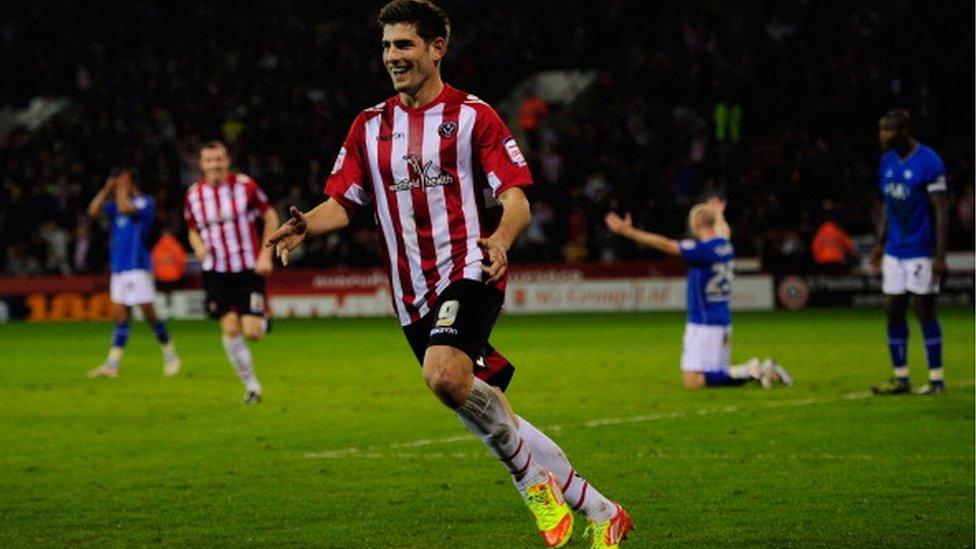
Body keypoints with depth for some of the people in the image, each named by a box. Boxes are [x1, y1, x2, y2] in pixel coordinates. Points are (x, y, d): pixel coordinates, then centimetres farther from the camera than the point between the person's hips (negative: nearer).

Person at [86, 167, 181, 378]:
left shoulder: (145, 202, -7)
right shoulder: (116, 204, 15)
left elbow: (125, 208, -24)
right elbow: (93, 210, 7)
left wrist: (122, 189, -11)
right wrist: (107, 189, 2)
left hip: (138, 268, -7)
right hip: (119, 268, 7)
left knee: (149, 314, -3)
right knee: (120, 317, 5)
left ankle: (170, 356, 11)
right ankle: (112, 364, 2)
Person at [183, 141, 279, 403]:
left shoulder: (246, 186, -8)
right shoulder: (193, 195, 1)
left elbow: (270, 216, 3)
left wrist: (266, 255, -5)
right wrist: (199, 247, -8)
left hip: (249, 269, -2)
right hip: (216, 271, 2)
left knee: (252, 332, -10)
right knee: (230, 328, -11)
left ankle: (262, 320, 29)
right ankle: (250, 384, 6)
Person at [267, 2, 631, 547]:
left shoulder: (472, 115, -1)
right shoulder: (370, 126, 13)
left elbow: (517, 198, -7)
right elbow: (341, 203, 10)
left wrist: (501, 239, -29)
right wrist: (305, 225, -13)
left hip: (469, 274, -6)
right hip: (414, 296, 6)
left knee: (445, 375, -33)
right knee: (491, 419, 6)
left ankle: (532, 478, -12)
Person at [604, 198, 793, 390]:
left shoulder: (703, 249, -16)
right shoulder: (726, 246, 9)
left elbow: (664, 244, -18)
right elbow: (723, 232, 34)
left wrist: (627, 231, -16)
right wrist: (718, 215, 56)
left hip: (703, 322, -9)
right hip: (724, 322, 9)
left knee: (692, 381, -10)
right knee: (716, 374, 18)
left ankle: (749, 371, -15)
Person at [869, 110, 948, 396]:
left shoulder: (929, 163, -14)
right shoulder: (887, 162, 8)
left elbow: (941, 211, -14)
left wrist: (940, 256, -17)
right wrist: (880, 244, 15)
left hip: (921, 251, -7)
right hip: (895, 251, 7)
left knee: (925, 311, -3)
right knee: (893, 311, 4)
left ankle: (936, 378, 6)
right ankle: (900, 377, 11)